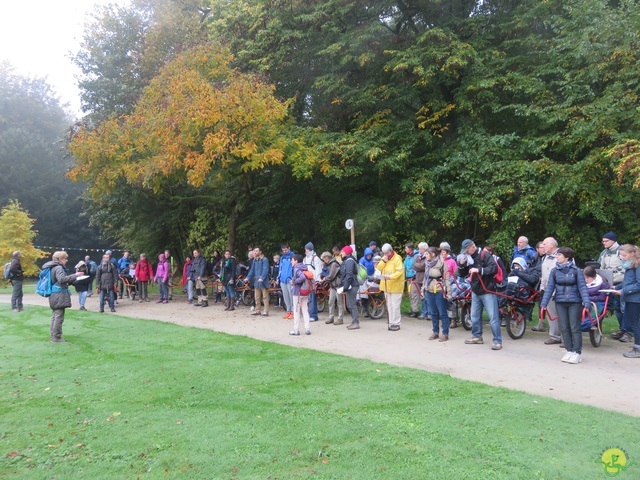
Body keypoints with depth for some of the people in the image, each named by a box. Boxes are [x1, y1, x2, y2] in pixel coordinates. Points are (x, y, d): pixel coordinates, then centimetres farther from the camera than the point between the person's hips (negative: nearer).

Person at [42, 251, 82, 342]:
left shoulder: (54, 267, 17)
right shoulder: (58, 268, -14)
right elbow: (62, 279, -29)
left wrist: (72, 280, 16)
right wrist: (74, 276, -24)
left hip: (54, 296, 11)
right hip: (59, 296, -11)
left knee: (55, 316, 16)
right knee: (59, 317, -6)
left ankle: (54, 336, 22)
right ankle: (56, 337, -2)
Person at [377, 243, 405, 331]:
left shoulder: (397, 258, -11)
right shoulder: (384, 258, 12)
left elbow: (400, 272, -19)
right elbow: (379, 269, 4)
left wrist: (390, 276, -32)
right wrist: (383, 261, -10)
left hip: (395, 286, -7)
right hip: (386, 285, 7)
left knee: (395, 305, -5)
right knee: (389, 305, 12)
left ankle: (396, 323, 2)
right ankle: (391, 322, 19)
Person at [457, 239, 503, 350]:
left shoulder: (484, 256, -13)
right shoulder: (468, 259, 8)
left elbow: (494, 268, -25)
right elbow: (462, 274, 11)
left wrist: (479, 270, -32)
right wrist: (461, 265, -7)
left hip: (488, 291, -7)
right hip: (475, 292, 8)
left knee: (493, 317, -5)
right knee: (475, 316, 16)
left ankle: (497, 341, 0)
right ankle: (477, 336, 31)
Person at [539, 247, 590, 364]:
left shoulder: (576, 271, -5)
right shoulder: (554, 271, 3)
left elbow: (582, 287, -6)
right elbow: (549, 288, 4)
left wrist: (586, 304, -15)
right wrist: (543, 304, -1)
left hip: (574, 303, -3)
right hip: (560, 303, 3)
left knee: (575, 328, 1)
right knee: (564, 328, 8)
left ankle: (577, 352, 11)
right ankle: (569, 351, 19)